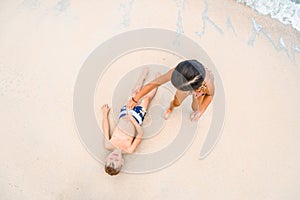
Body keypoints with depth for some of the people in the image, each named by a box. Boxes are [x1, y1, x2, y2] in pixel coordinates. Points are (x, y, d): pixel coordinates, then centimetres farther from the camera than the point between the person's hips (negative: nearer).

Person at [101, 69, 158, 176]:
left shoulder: (108, 145, -25)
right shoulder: (129, 150, -32)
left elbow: (105, 129, -12)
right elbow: (140, 134, -28)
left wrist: (105, 114, 0)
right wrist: (132, 118, -33)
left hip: (124, 116, 3)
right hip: (136, 118, -3)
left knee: (135, 92, 12)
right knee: (147, 98, 6)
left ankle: (143, 77, 43)